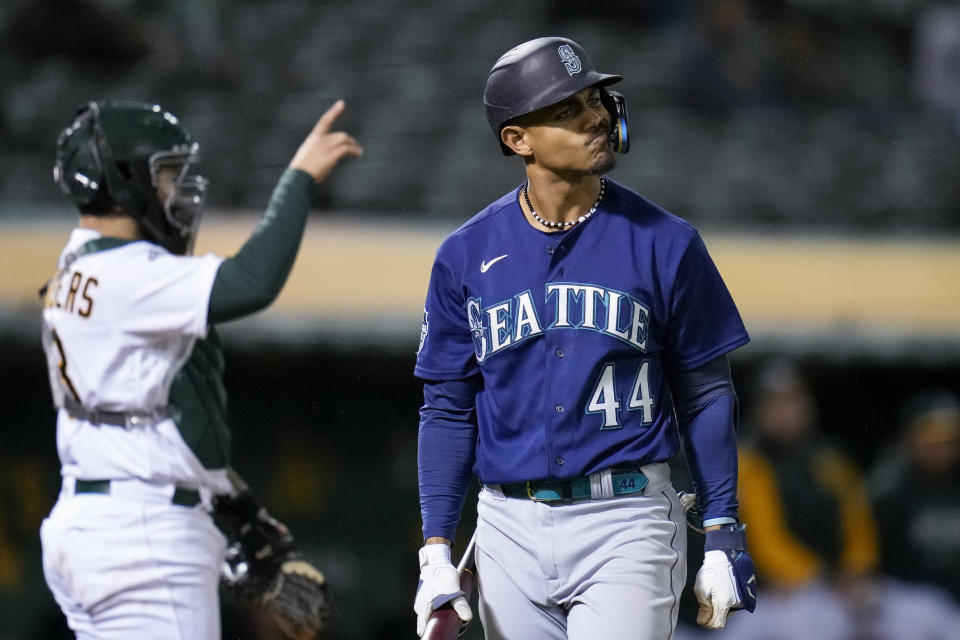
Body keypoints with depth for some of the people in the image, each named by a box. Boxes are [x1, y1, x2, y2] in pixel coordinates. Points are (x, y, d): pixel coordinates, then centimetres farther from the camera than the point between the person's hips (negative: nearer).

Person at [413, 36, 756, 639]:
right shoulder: (467, 255, 4)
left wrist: (724, 537, -1)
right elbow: (447, 409, 8)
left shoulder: (665, 244, 0)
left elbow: (705, 396, 4)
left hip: (628, 523, -2)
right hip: (512, 531, 3)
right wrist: (436, 554, 1)